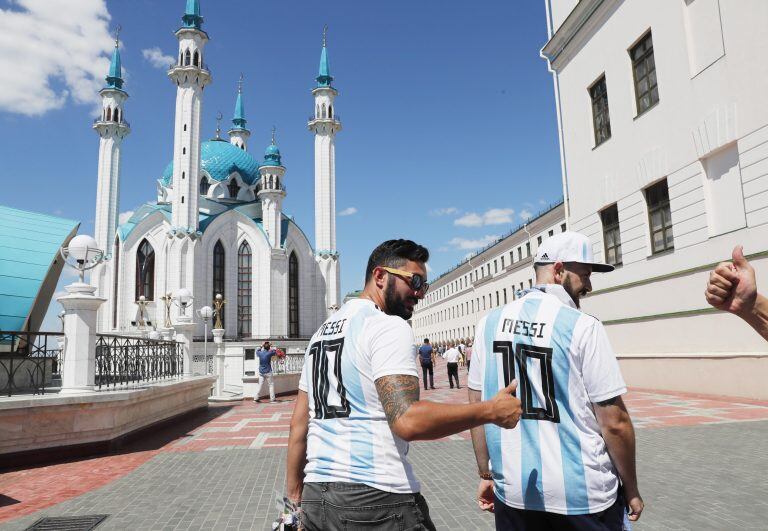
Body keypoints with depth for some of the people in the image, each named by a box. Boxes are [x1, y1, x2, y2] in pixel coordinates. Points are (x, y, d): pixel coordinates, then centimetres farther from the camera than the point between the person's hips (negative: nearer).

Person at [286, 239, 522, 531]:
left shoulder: (323, 330, 14)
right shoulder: (389, 327, -11)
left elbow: (299, 423, 14)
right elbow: (408, 420, -24)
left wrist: (294, 496, 18)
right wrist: (490, 410, -14)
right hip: (375, 499, -7)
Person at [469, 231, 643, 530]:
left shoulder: (489, 323, 0)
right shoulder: (583, 327, -12)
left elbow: (477, 407, 4)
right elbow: (614, 423, -11)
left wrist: (486, 475, 12)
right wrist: (631, 490, 2)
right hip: (582, 495, -3)